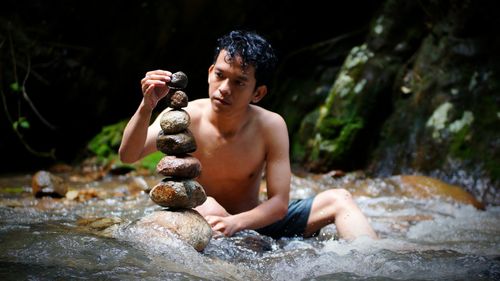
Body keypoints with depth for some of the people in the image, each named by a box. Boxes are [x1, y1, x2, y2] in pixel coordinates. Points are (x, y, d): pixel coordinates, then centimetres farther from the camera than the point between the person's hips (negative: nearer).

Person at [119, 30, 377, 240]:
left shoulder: (271, 126, -14)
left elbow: (279, 202, -17)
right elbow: (128, 156, -28)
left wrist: (236, 222, -37)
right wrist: (147, 106, -46)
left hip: (253, 224, 2)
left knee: (338, 199, -12)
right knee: (207, 207, -37)